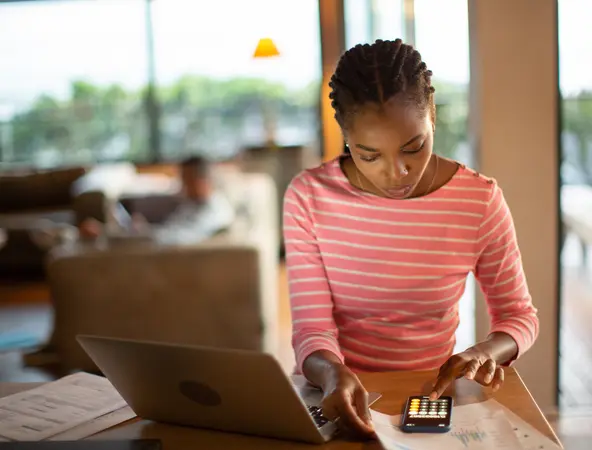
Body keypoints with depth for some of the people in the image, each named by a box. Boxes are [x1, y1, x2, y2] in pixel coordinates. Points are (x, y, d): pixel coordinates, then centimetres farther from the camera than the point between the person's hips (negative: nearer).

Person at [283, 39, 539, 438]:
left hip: (430, 395, 1)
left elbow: (518, 315, 3)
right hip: (335, 395, 0)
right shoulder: (308, 196, -9)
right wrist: (334, 375, -31)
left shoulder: (480, 201, -9)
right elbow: (312, 328, -10)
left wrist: (485, 352, -18)